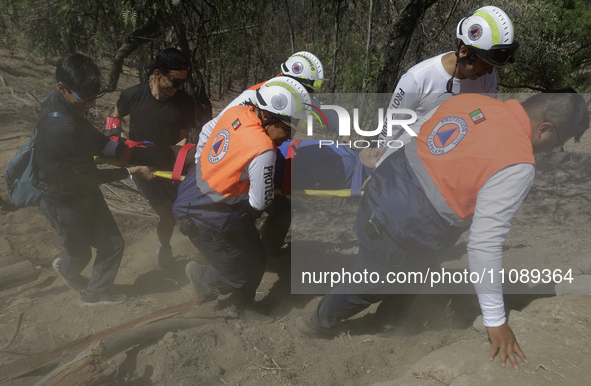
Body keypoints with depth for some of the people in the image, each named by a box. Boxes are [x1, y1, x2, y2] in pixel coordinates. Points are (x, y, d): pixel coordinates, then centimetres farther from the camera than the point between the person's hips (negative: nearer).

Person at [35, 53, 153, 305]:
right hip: (65, 202, -8)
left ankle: (95, 293, 40)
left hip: (83, 191, 8)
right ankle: (66, 268, 54)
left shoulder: (58, 103, -7)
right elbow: (90, 176, -26)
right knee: (80, 254, 19)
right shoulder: (63, 128, -37)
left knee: (112, 245, 15)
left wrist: (121, 150, -5)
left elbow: (92, 140, 9)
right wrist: (131, 171, -17)